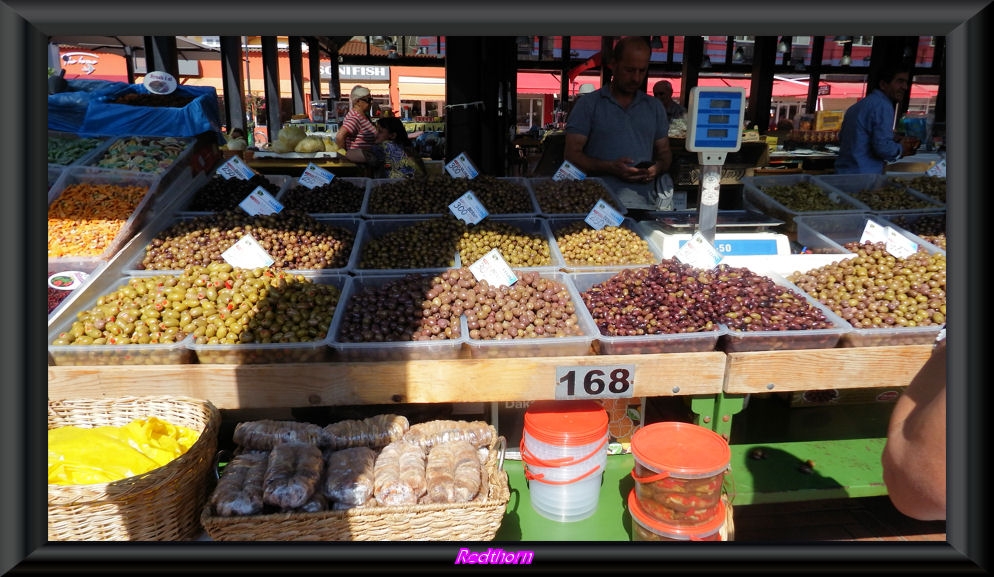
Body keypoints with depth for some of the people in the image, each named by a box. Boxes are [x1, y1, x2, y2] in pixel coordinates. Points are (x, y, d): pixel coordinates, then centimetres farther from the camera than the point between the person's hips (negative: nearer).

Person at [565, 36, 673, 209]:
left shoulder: (655, 106, 20)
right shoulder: (589, 104, 7)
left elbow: (664, 152, 26)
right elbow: (571, 155, 1)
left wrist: (657, 168, 1)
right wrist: (611, 167, -13)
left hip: (645, 200, 3)